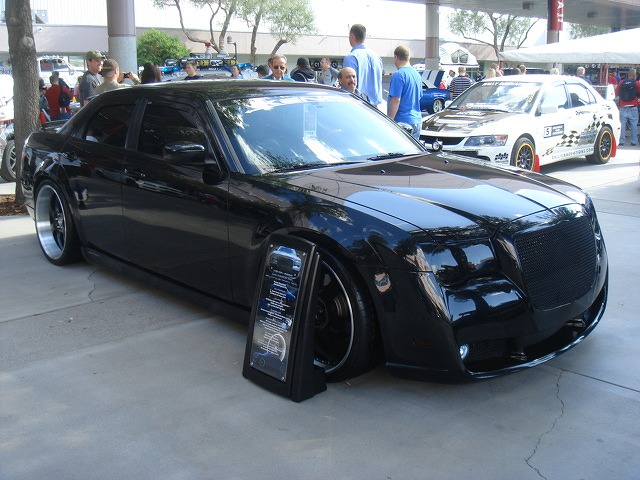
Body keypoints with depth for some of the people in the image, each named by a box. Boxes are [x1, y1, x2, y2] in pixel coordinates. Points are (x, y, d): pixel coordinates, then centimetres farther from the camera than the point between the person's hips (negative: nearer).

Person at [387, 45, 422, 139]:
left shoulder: (398, 75, -13)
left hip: (402, 121, -9)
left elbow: (396, 100, -18)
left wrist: (389, 121, -15)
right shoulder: (417, 74, 14)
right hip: (417, 121, 9)